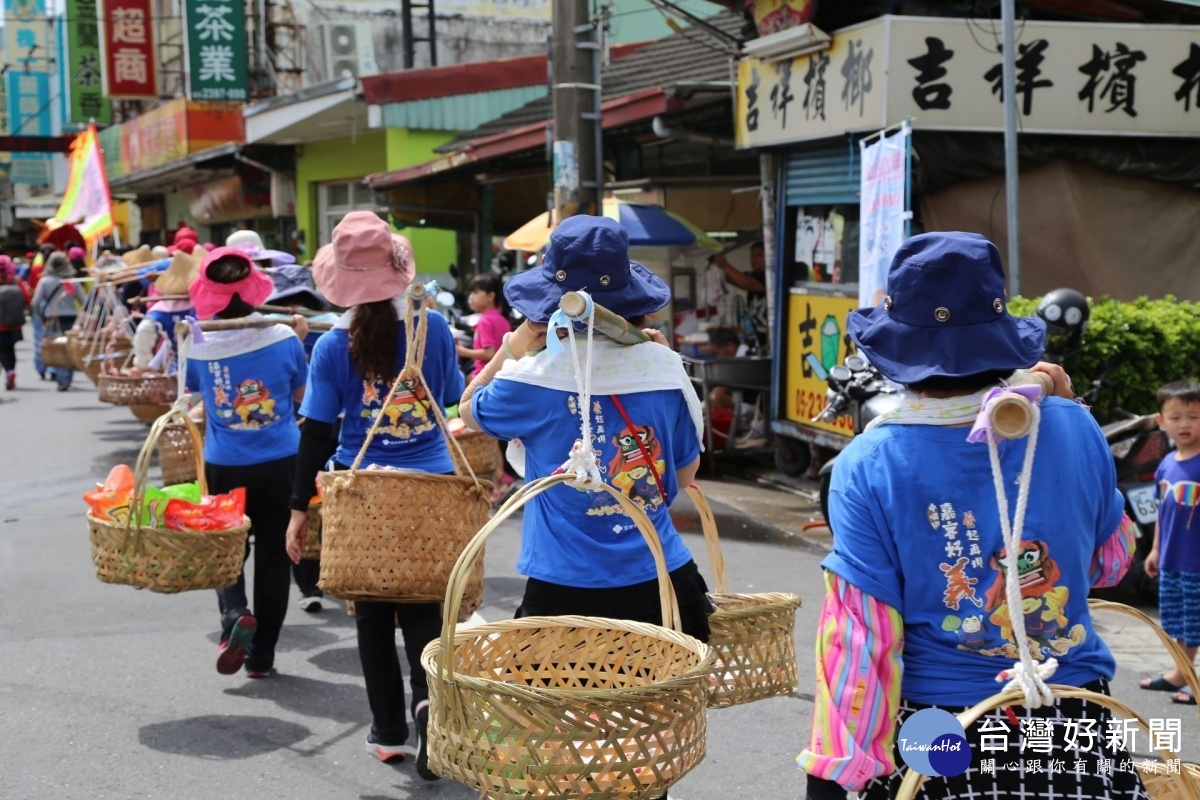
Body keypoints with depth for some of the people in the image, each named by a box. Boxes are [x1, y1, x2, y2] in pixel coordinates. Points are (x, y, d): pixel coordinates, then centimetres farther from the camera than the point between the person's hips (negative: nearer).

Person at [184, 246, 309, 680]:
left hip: (224, 466, 0)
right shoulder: (282, 337, -12)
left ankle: (234, 616, -9)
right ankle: (261, 656, 16)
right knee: (273, 555, 11)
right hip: (281, 464, 0)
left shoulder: (197, 345, -10)